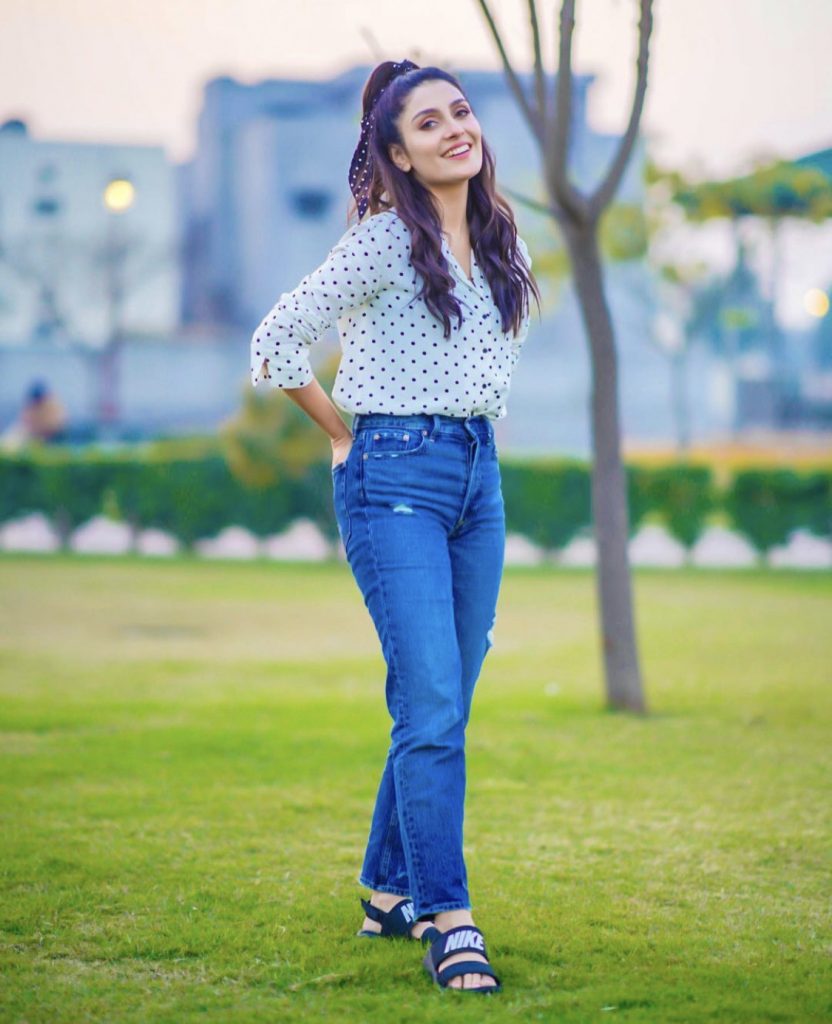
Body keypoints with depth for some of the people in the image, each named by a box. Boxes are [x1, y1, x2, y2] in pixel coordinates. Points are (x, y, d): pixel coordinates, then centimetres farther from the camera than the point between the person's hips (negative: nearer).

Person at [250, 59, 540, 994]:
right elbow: (275, 341, -10)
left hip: (478, 474, 7)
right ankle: (448, 923, -10)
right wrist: (346, 438, 0)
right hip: (397, 479, -7)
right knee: (432, 706, -12)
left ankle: (390, 890, 24)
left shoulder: (496, 240, 12)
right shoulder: (386, 241, -10)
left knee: (444, 706, 11)